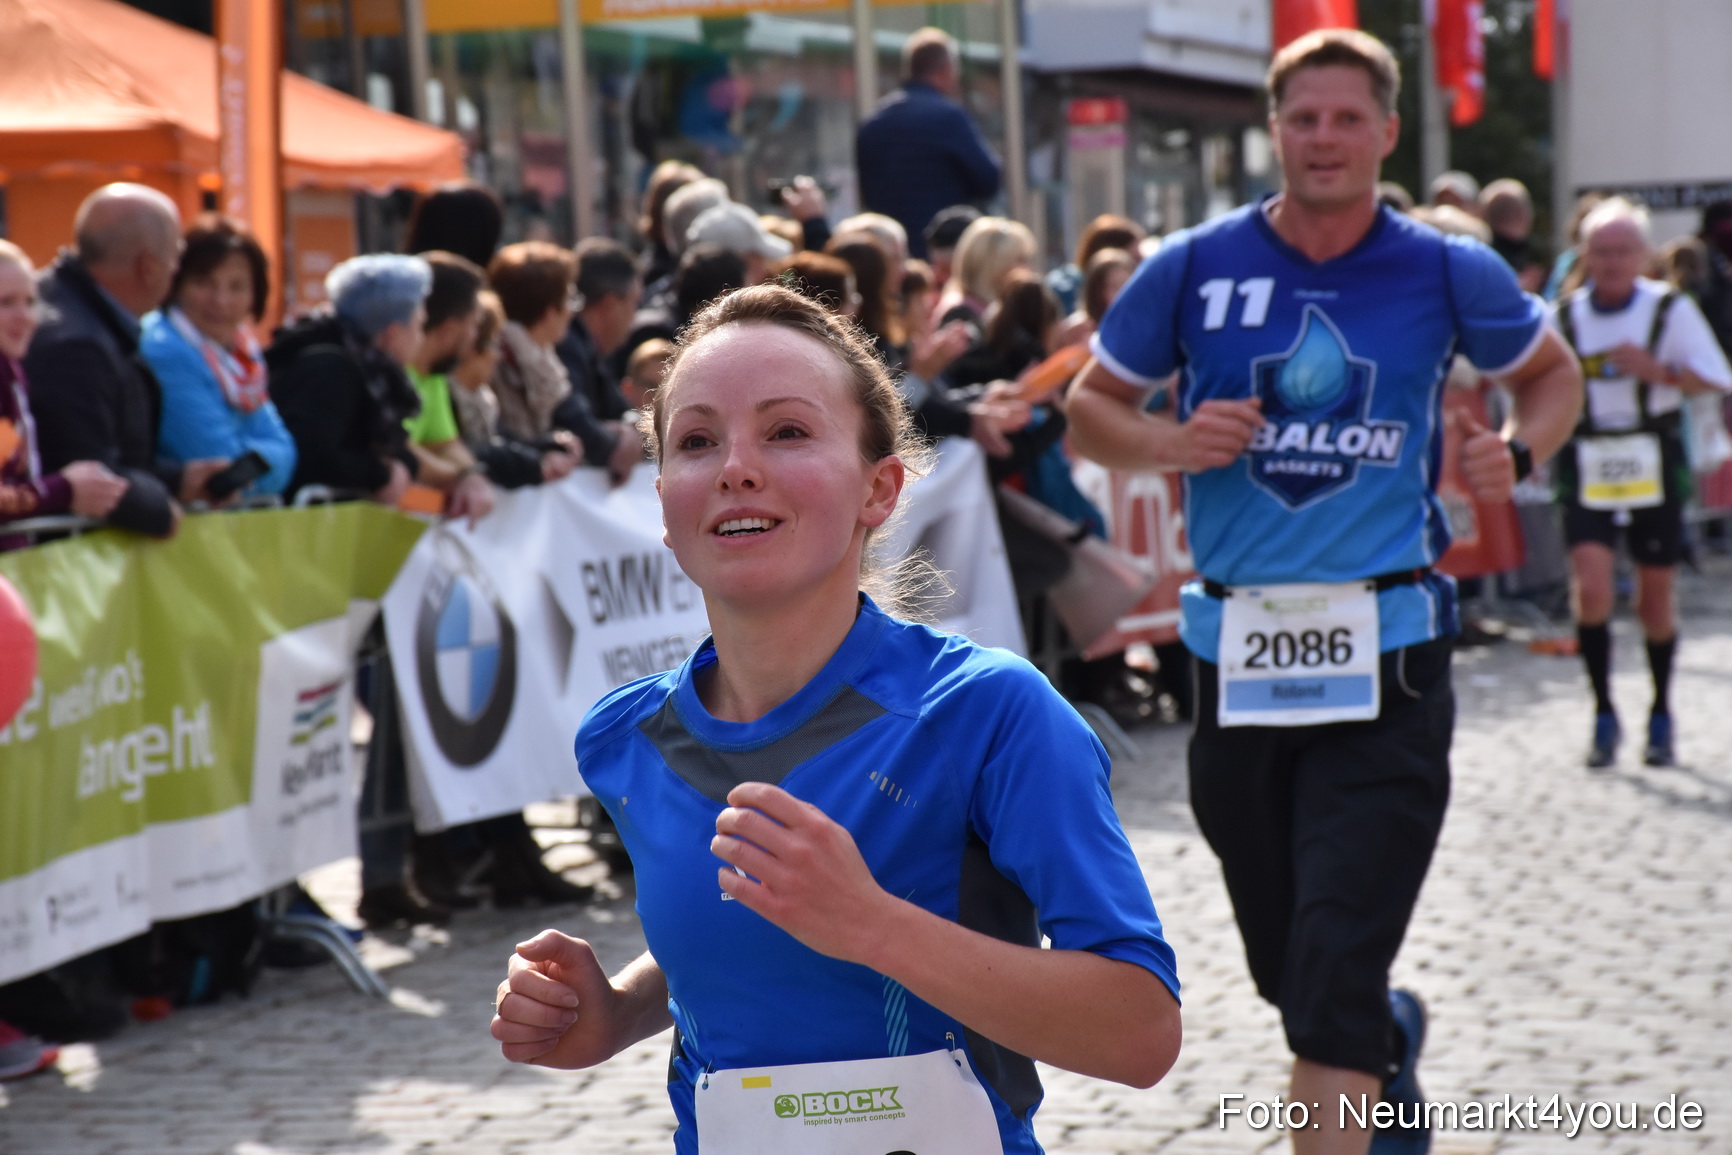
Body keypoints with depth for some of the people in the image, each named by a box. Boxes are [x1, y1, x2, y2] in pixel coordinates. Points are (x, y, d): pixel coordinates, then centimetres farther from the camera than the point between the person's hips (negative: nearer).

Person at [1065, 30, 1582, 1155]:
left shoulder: (1447, 272, 0)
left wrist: (1519, 452, -5)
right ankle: (1392, 1040, 51)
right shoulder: (1193, 269, 0)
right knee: (1288, 970, 18)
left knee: (1335, 982, -13)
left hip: (1388, 654, -3)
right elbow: (1091, 405, 10)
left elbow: (1553, 370, 17)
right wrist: (1168, 443, -11)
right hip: (1240, 654, 3)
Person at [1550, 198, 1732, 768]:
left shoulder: (1671, 309, -3)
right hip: (1588, 469, 1)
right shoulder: (1565, 315, 2)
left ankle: (1661, 717, 26)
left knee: (1655, 595, 7)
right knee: (1591, 589, -15)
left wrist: (1657, 369, -21)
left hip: (1654, 467, 0)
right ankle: (1604, 715, 0)